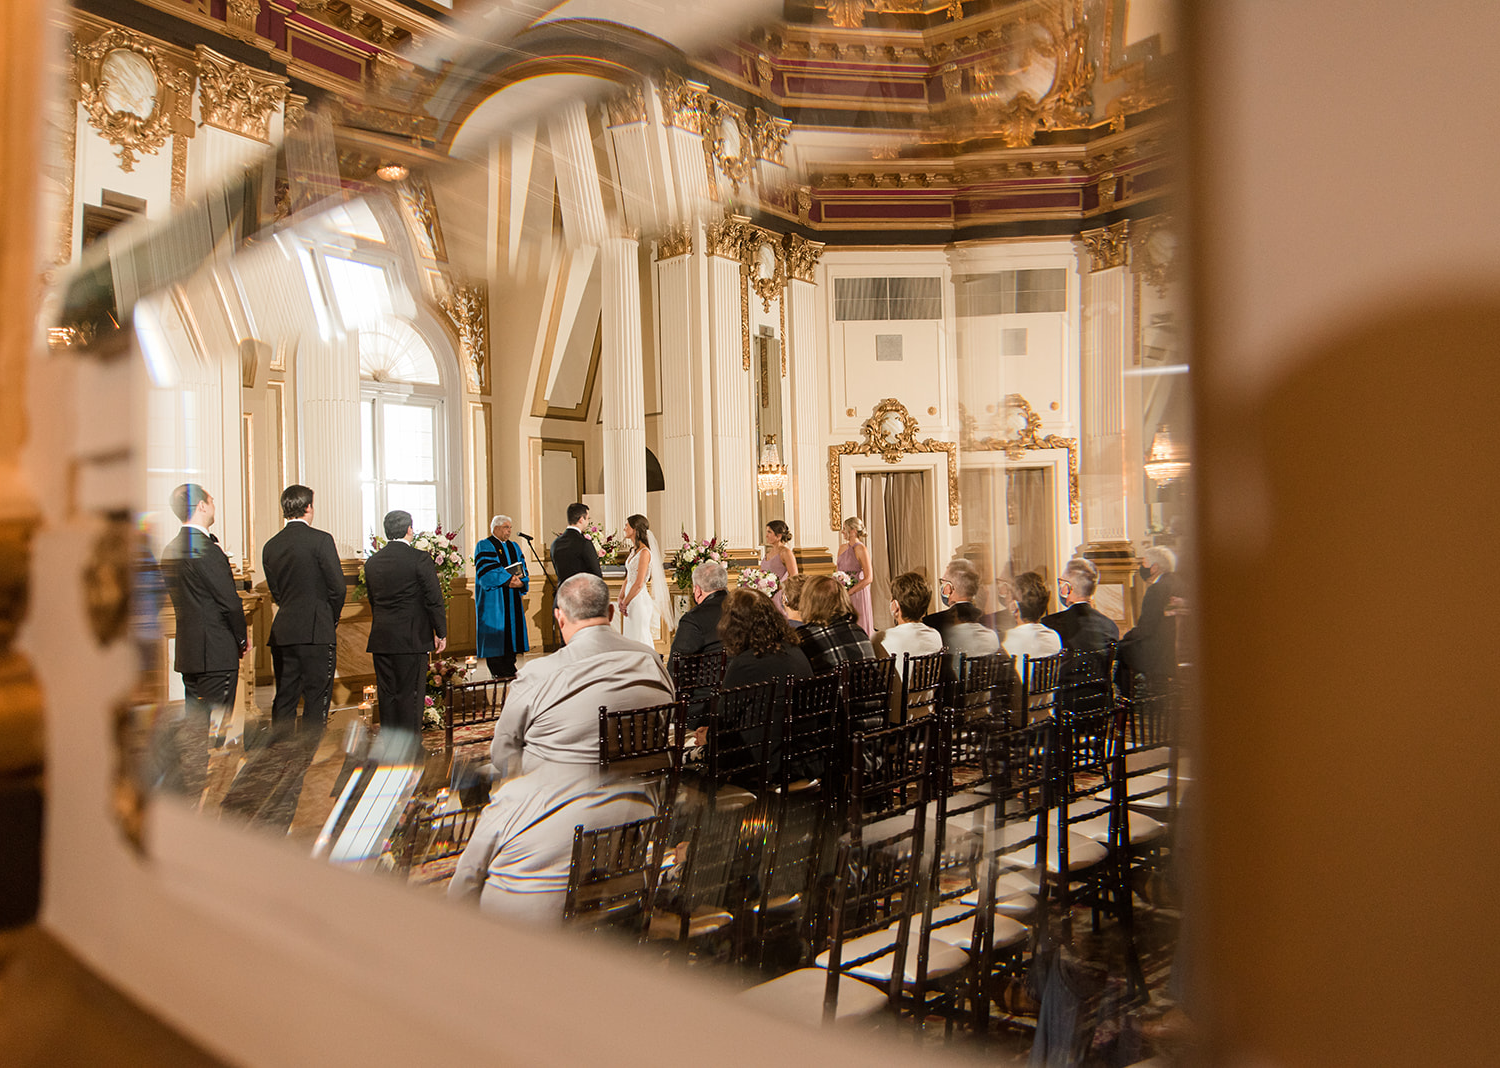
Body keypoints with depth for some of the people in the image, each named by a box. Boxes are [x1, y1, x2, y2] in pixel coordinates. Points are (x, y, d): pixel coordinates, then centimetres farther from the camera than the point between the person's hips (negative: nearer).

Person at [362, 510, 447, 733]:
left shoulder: (372, 562, 7)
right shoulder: (420, 559, -10)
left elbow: (373, 601, 14)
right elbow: (434, 599, -9)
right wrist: (441, 633, -1)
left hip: (381, 639, 5)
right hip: (412, 638, -5)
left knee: (387, 695, 11)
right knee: (410, 695, 1)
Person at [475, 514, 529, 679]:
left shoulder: (514, 547, 16)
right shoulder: (484, 546, -3)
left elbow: (523, 570, 8)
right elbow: (486, 572, -15)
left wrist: (520, 582, -13)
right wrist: (508, 579, -21)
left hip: (513, 598, 6)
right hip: (493, 600, -6)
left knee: (512, 629, 5)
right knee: (496, 631, -6)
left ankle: (509, 669, 10)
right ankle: (497, 671, -1)